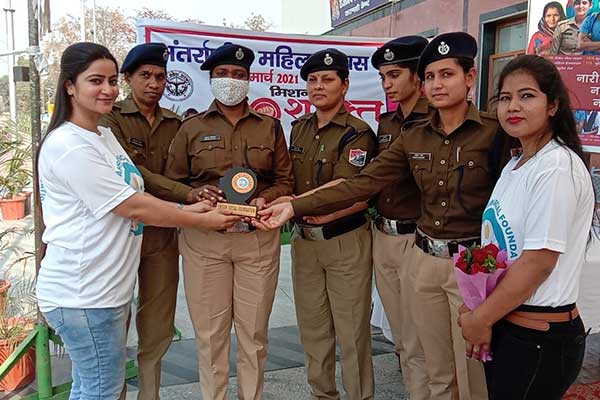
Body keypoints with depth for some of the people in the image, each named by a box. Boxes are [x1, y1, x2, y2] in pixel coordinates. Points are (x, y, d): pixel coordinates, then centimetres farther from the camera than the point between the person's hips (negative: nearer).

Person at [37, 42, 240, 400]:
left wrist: (185, 208, -2)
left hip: (107, 287, 9)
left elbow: (132, 199, 12)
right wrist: (203, 221, -12)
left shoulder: (105, 135, 12)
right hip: (83, 296, -9)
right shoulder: (68, 145, -18)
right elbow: (132, 207, -18)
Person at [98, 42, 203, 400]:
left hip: (162, 234, 4)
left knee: (159, 330, 12)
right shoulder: (111, 118, -5)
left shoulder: (175, 124, 11)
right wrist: (188, 195, -27)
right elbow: (133, 172, -18)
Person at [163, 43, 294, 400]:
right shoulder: (191, 128, 7)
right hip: (203, 239, 0)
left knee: (254, 330, 8)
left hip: (258, 238, 1)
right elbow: (172, 182, 8)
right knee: (210, 331, 5)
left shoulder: (270, 127, 11)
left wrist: (265, 199, -10)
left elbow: (285, 180, 10)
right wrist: (197, 195, -12)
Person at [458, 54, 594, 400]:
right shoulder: (514, 166, 9)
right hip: (503, 323, 8)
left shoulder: (556, 167, -18)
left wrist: (480, 320, -11)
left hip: (540, 339, -8)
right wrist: (481, 317, 2)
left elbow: (538, 262, -21)